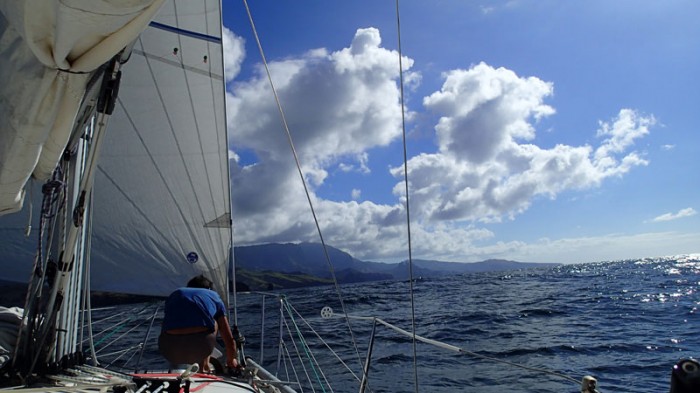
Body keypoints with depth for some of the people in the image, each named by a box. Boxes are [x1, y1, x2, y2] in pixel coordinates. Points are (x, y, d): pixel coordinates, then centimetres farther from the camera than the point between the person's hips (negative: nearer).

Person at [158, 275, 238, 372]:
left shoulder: (174, 295, 32)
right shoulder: (214, 295, 27)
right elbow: (229, 340, 31)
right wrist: (231, 361, 52)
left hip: (171, 351, 3)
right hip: (201, 347, -3)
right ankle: (202, 368, 28)